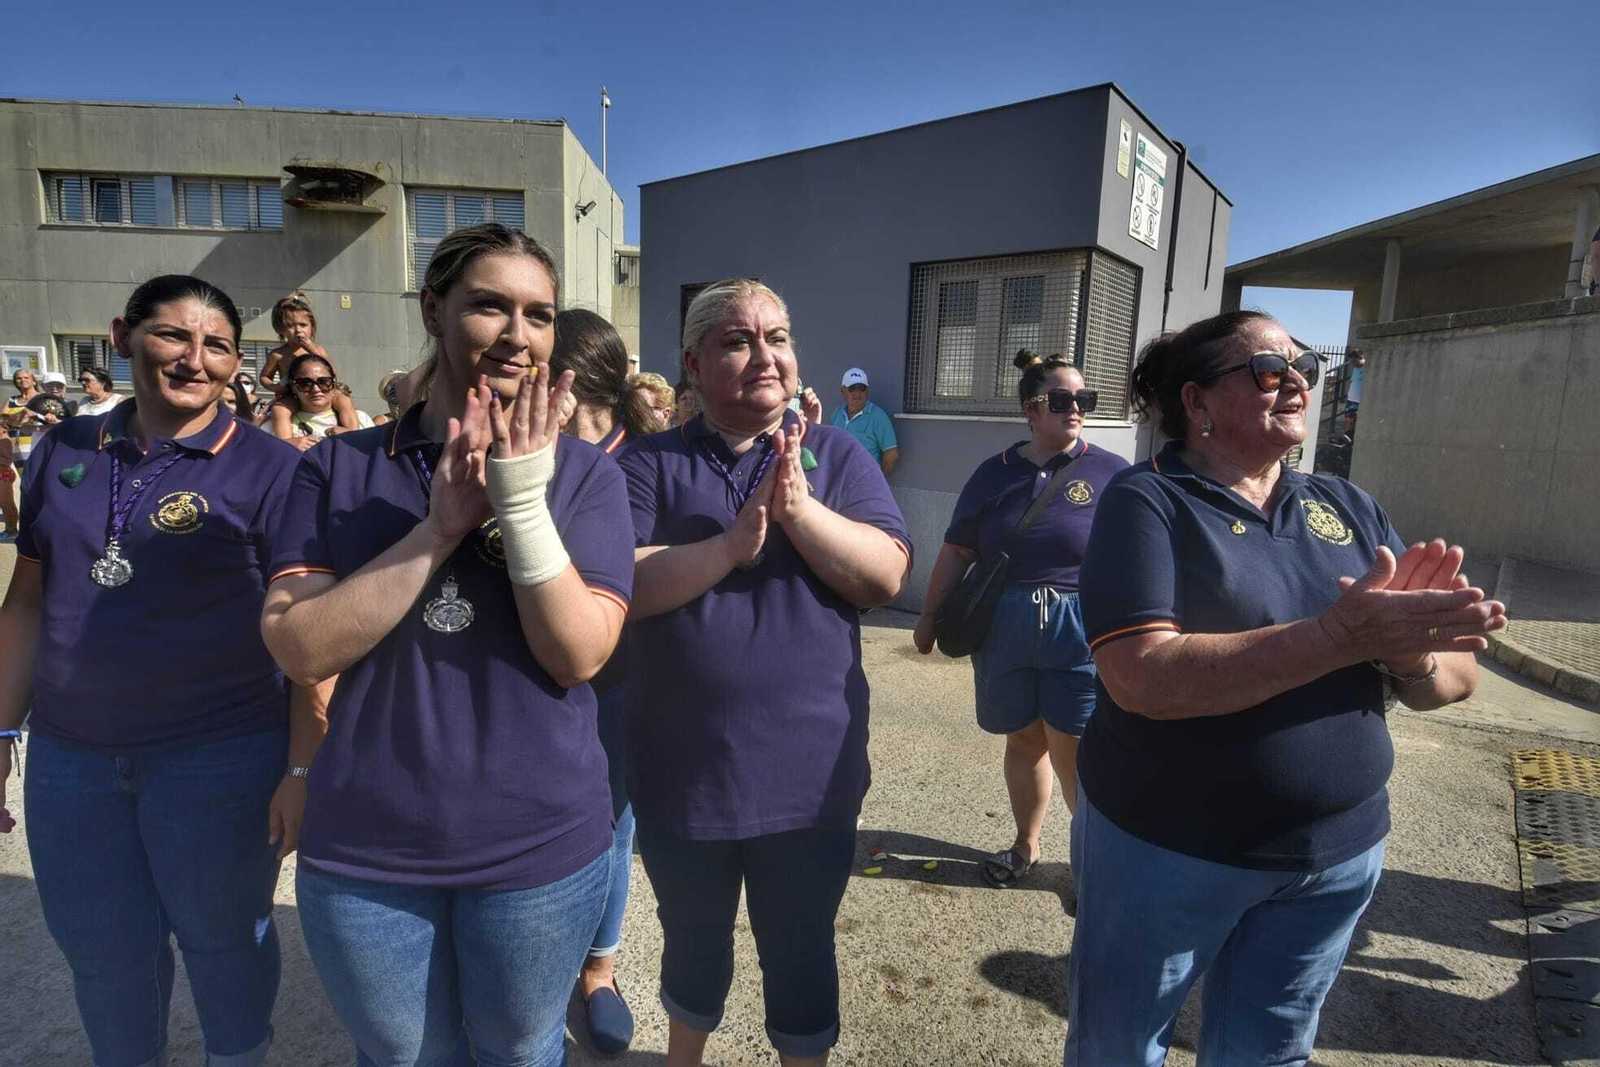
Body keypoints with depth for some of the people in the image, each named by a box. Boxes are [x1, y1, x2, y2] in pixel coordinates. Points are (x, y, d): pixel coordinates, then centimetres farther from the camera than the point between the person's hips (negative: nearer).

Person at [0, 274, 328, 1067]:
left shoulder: (269, 469, -10)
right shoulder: (65, 451, 5)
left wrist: (303, 768, -15)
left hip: (222, 757, -4)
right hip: (69, 756, 4)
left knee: (221, 941, 15)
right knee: (100, 951, 20)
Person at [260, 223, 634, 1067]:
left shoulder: (584, 472, -6)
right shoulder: (340, 466, -3)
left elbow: (580, 654, -14)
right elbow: (299, 647, -11)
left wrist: (522, 501, -24)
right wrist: (441, 526, -21)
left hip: (539, 847, 0)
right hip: (363, 850, 1)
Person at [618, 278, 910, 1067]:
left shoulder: (837, 455, 0)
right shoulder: (649, 463, -3)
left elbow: (887, 576, -11)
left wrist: (799, 509, -24)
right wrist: (733, 544, -24)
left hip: (809, 778, 0)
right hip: (682, 777, 1)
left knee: (801, 951, 19)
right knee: (692, 943, 24)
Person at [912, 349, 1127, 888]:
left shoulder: (1112, 473, -3)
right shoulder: (996, 473, 4)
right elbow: (956, 551, 9)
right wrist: (930, 615, 12)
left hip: (1081, 633, -3)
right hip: (1005, 630, 3)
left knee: (1072, 752, 1)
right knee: (1023, 740, 16)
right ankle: (1026, 845, 36)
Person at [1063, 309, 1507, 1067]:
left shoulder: (1348, 508, 3)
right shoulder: (1147, 500, -13)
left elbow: (1455, 678, 0)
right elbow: (1142, 677, -26)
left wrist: (1410, 650, -22)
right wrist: (1343, 635, -30)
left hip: (1340, 855, 5)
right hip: (1165, 851, -4)